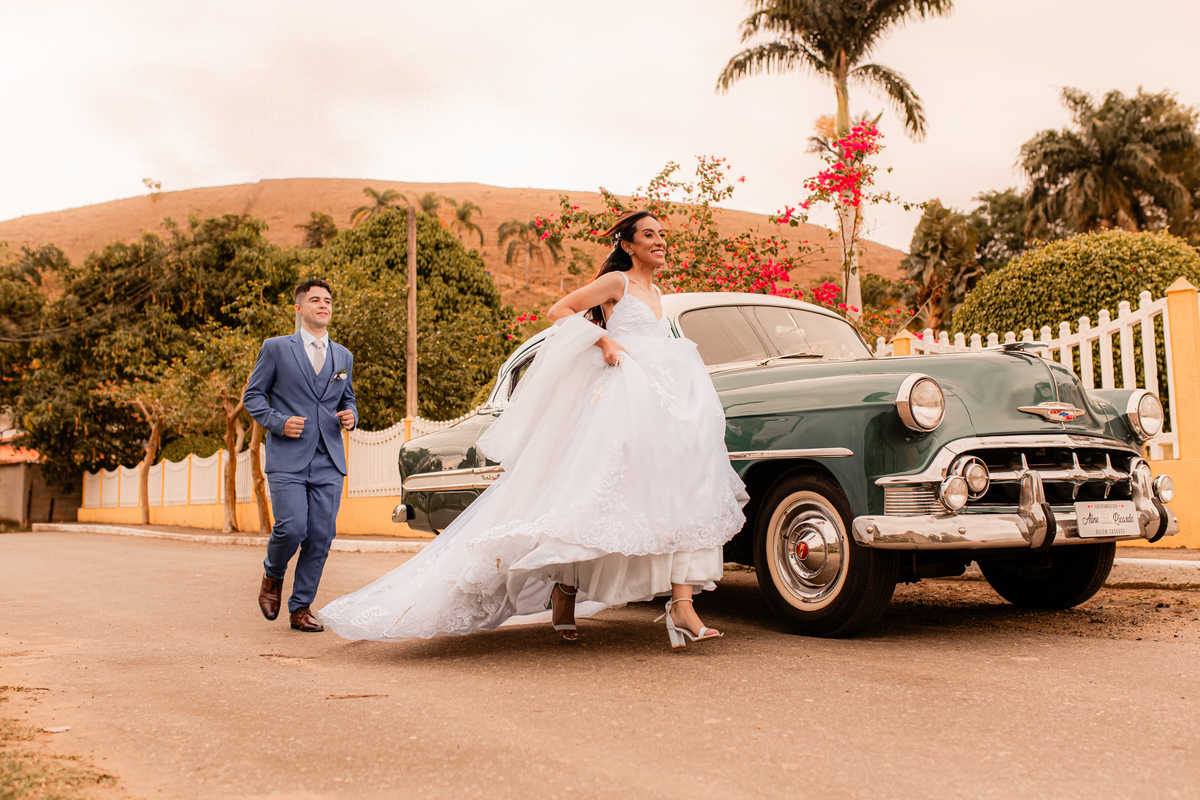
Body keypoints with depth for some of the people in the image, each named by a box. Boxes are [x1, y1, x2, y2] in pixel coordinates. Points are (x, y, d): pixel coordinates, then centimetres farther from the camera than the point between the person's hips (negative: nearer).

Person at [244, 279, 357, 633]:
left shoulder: (343, 356, 16)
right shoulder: (276, 348, 4)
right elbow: (252, 395, 6)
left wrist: (350, 416, 1)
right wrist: (278, 422, -11)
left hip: (328, 461, 4)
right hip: (288, 459, -4)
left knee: (320, 536, 0)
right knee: (291, 528, -14)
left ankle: (301, 607, 13)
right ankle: (272, 576, 19)